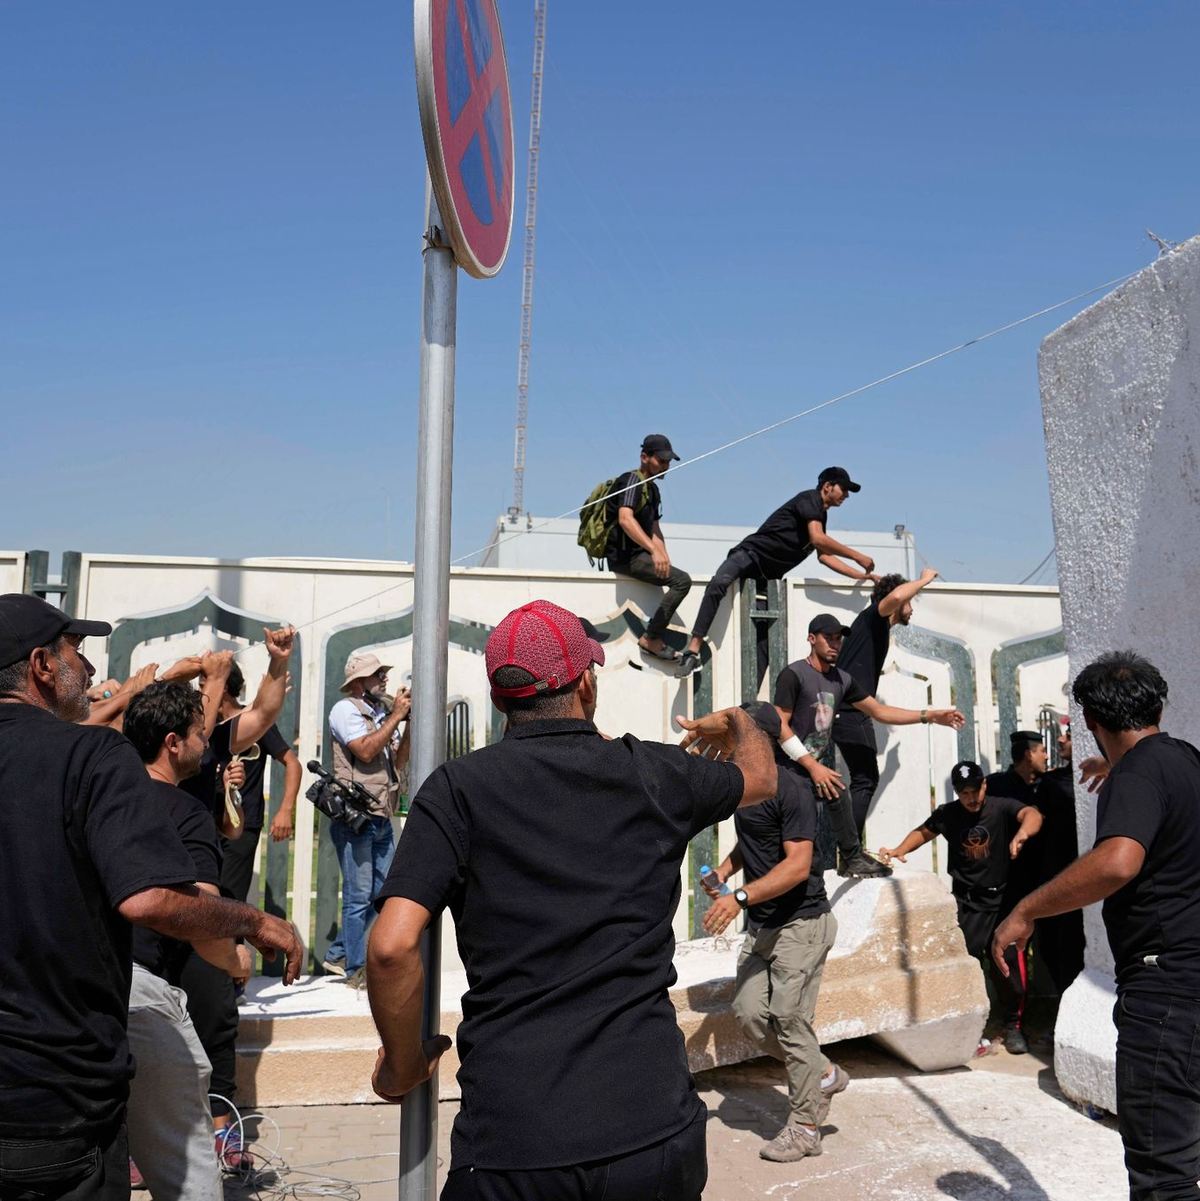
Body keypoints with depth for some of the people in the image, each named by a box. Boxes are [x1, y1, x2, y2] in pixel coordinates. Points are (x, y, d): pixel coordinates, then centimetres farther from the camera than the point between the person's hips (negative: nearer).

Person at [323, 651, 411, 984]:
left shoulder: (383, 712, 16)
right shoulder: (346, 709, -5)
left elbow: (398, 762, 12)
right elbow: (366, 750, -20)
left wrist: (409, 724, 1)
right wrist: (396, 716, -15)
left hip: (382, 817, 8)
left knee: (381, 892, 12)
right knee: (359, 895, -3)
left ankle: (338, 955, 25)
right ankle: (356, 970, 6)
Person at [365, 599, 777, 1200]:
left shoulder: (457, 788, -3)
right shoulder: (654, 774, 3)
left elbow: (392, 947, -13)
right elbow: (760, 777, 25)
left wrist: (402, 1066, 5)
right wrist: (738, 723, 48)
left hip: (510, 1143, -2)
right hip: (655, 1127, 3)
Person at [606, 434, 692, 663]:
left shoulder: (652, 489, 21)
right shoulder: (632, 481, -10)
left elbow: (654, 529, 23)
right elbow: (625, 519, -27)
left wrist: (665, 559, 5)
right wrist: (654, 551, -37)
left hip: (637, 555, 10)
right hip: (624, 556, -10)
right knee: (682, 580, -22)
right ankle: (651, 639, -19)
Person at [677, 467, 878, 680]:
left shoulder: (821, 517, 23)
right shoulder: (809, 498, -5)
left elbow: (824, 556, 26)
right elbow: (817, 539, -18)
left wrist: (862, 575, 22)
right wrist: (857, 556, -13)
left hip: (770, 577, 9)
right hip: (751, 554, -9)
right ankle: (693, 649, -45)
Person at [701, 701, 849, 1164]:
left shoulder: (791, 790, -18)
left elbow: (798, 866, -24)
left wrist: (740, 897, -31)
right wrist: (723, 870, 7)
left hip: (801, 923, -8)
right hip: (761, 925, 8)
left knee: (789, 1020, -4)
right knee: (748, 1013, 4)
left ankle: (805, 1126, 13)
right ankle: (824, 1075, 25)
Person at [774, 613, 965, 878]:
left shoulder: (842, 679, 11)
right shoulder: (794, 675, -13)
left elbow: (879, 711, 13)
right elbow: (780, 727, -18)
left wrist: (930, 716, 4)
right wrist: (813, 766, -21)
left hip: (817, 767, 7)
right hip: (791, 769, -7)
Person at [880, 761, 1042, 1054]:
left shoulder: (1002, 807, -8)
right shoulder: (947, 814, 1)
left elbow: (1032, 814, -27)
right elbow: (923, 832, 17)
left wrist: (1022, 833, -50)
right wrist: (898, 851, 0)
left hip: (1002, 900, -1)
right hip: (966, 902, 2)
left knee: (1010, 961, -8)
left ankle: (1013, 1025, 14)